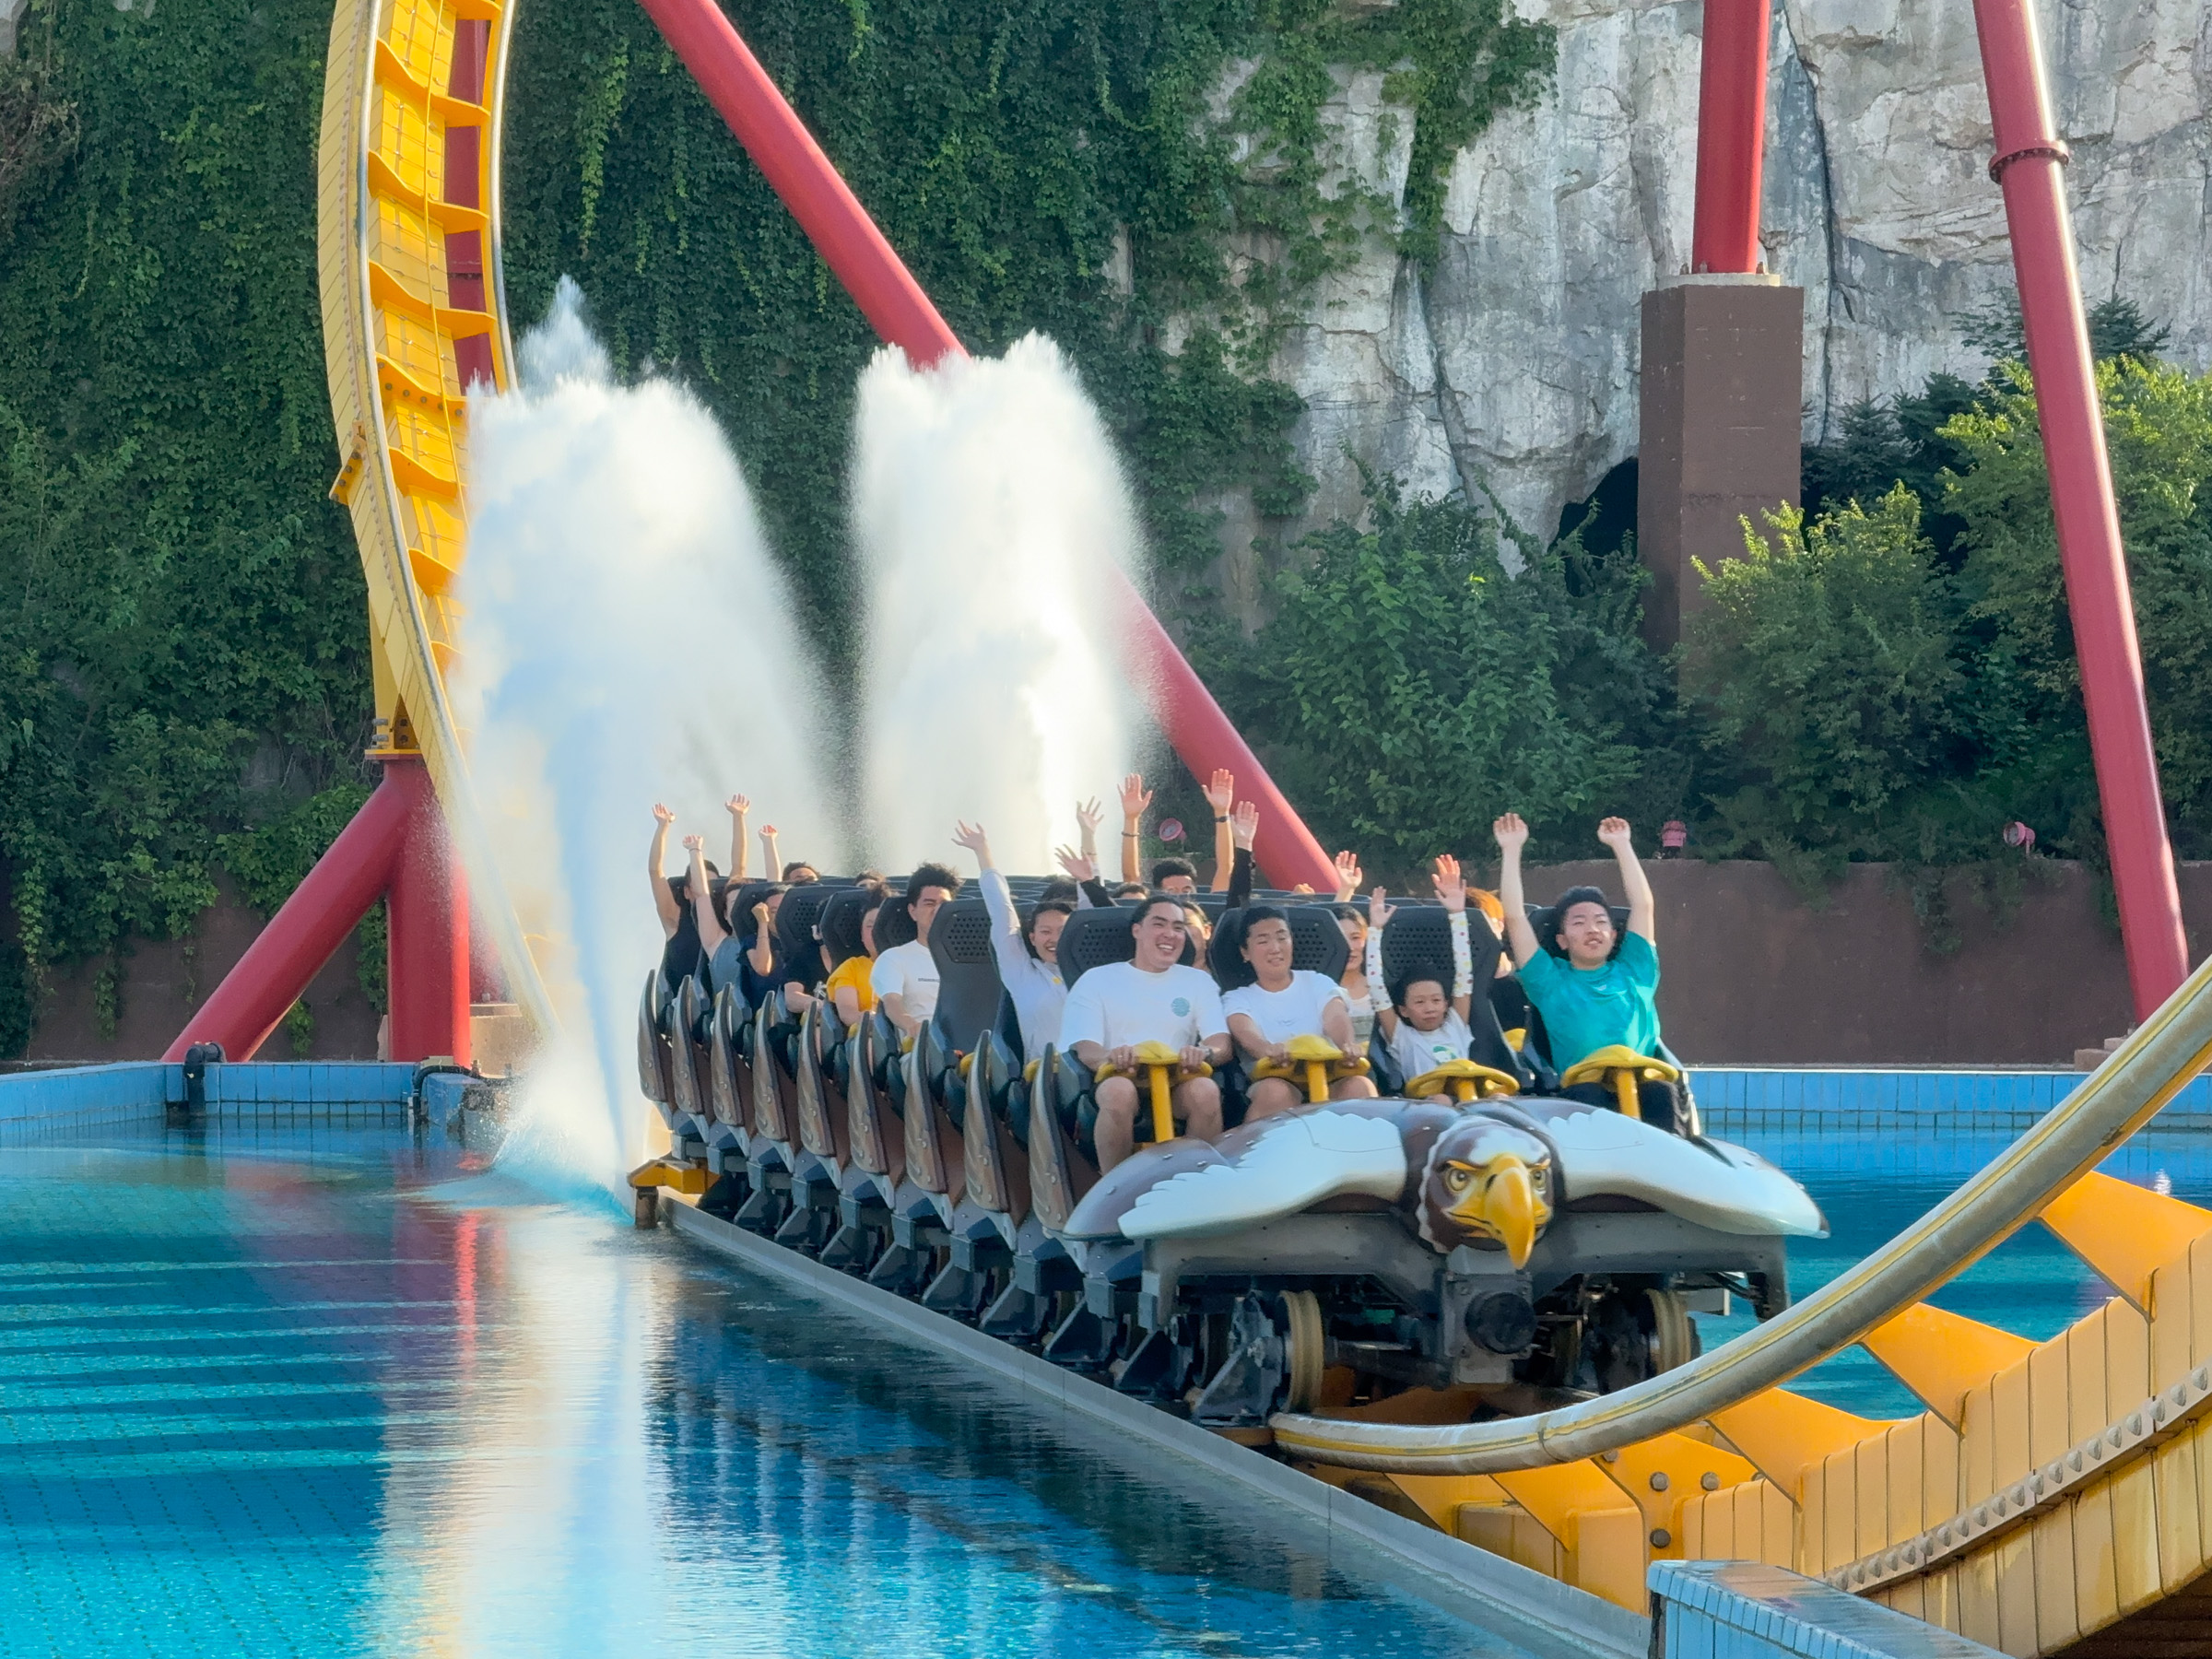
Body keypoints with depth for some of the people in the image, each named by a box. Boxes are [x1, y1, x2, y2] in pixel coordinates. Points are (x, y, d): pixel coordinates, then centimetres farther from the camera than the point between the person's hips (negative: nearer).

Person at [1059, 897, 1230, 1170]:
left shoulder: (1199, 982, 19)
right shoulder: (1096, 981, 13)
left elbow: (1222, 1044, 5)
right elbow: (1085, 1048, -1)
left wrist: (1205, 1053, -22)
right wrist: (1109, 1057, -27)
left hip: (1178, 1083, 2)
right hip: (1118, 1077, -2)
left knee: (1205, 1091, -33)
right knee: (1119, 1091, -38)